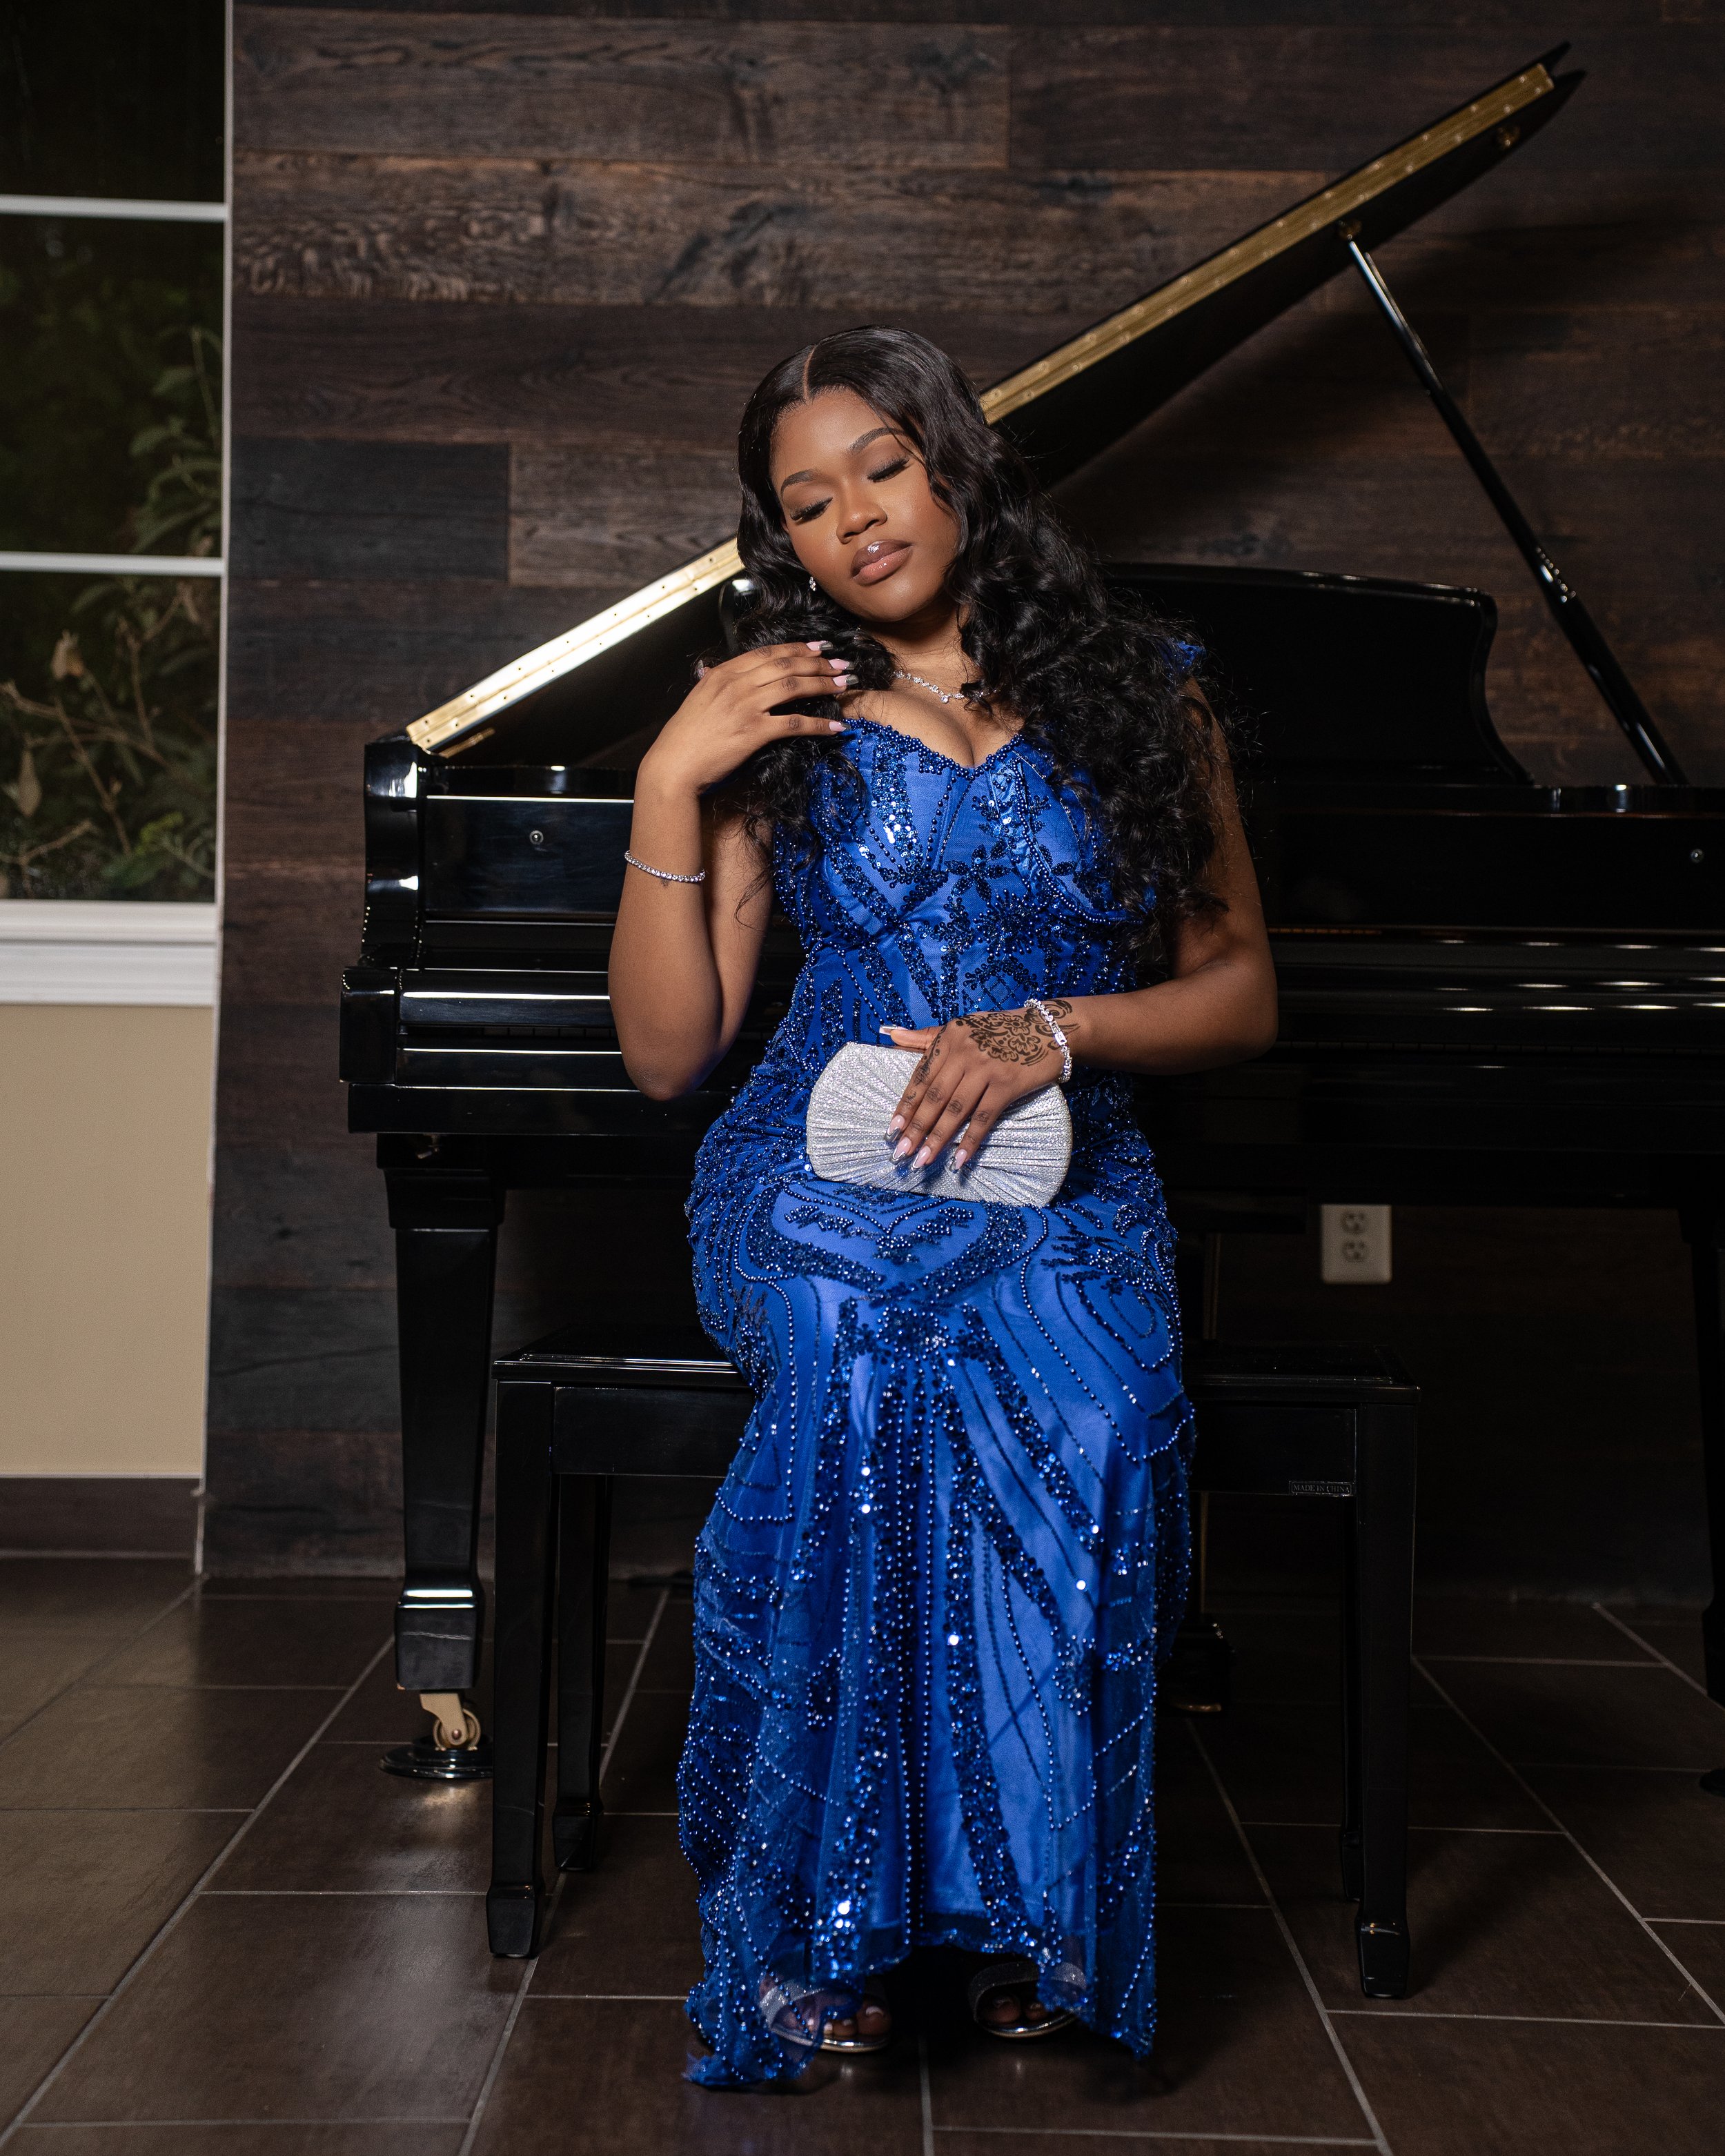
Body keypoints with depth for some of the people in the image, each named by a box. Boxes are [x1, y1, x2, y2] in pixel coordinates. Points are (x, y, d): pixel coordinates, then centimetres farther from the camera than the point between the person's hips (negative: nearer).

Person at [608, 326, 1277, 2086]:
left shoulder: (1137, 692, 11)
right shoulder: (782, 718, 12)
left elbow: (1240, 991, 10)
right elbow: (667, 1052, 6)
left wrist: (1050, 1032, -9)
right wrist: (669, 788, -5)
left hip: (1063, 1172, 0)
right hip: (826, 1164, 0)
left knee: (1082, 1400, -35)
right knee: (864, 1355, -36)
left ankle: (1025, 1901, -19)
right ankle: (820, 1920, -24)